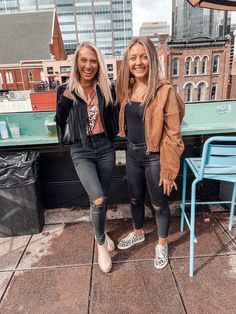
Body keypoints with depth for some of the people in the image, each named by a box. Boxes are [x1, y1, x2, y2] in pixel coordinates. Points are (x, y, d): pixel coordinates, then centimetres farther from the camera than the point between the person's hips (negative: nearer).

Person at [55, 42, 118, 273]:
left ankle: (100, 232, 43)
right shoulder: (66, 90, -2)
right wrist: (66, 100, -15)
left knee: (103, 197, 14)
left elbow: (114, 119, 12)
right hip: (81, 151, -3)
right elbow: (60, 123, -2)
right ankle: (101, 243, 13)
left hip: (105, 147, 3)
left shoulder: (106, 89, 3)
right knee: (97, 199, -16)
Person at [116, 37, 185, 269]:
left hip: (154, 156, -5)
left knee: (158, 204, 12)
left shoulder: (164, 91, -16)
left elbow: (173, 135, -16)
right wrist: (132, 148, 11)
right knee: (135, 198, 22)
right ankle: (138, 233, 49)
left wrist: (169, 170, -15)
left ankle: (162, 244, 39)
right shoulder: (127, 88, 2)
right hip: (132, 153, 6)